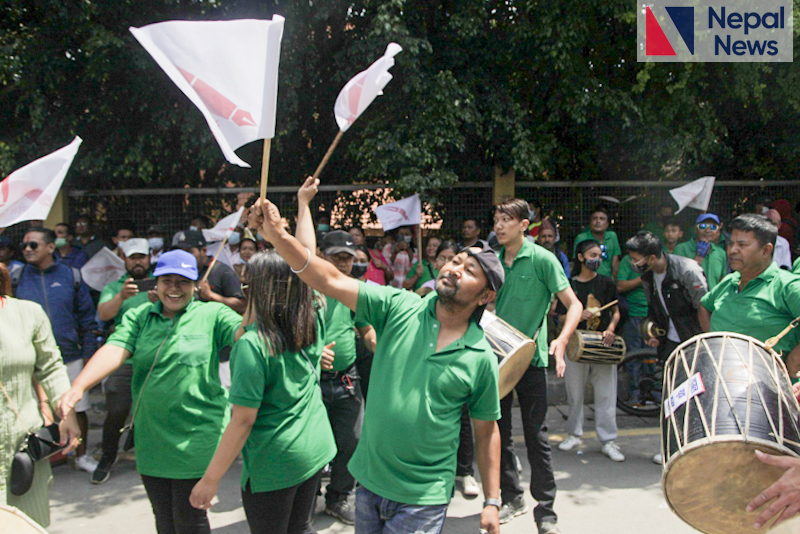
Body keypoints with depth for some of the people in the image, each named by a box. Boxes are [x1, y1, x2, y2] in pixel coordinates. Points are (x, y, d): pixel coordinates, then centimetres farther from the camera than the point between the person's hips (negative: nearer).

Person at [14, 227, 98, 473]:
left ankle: (82, 456, 28)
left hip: (70, 356, 0)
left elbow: (86, 317, 6)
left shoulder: (70, 275, 3)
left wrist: (88, 352, 3)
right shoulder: (18, 277, 2)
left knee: (78, 410, 9)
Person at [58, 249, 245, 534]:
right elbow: (114, 351, -8)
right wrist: (78, 387, -23)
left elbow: (244, 333, -19)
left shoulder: (212, 314, -3)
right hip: (150, 436, 4)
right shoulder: (138, 316, 6)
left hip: (196, 437, -4)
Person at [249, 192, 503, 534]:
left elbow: (487, 431, 0)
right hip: (369, 480, 3)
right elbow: (331, 281, -15)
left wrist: (492, 502, 1)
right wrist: (278, 236, -27)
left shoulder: (481, 358, -9)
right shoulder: (399, 307, -7)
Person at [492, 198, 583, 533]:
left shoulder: (541, 259, -7)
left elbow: (573, 305, -10)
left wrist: (561, 340, -25)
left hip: (530, 358, -5)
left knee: (536, 435, 0)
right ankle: (512, 498, 29)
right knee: (499, 433, 11)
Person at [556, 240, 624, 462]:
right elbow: (562, 317, 4)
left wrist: (610, 329, -10)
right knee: (575, 393, 8)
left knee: (605, 394, 1)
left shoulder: (607, 283, 6)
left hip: (602, 345, 0)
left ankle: (608, 441, 11)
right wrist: (579, 316, -15)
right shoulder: (569, 284, 4)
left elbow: (615, 312, 9)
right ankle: (574, 434, 25)